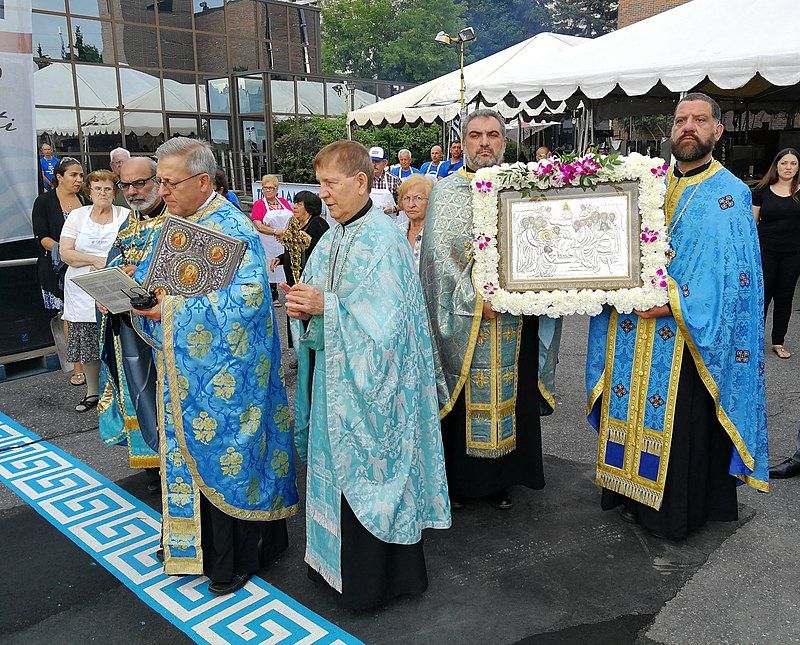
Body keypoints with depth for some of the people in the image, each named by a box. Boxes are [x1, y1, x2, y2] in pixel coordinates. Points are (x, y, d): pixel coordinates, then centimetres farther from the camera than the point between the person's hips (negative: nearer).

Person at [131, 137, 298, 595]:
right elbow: (149, 279, 17)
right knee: (190, 454, 17)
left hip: (221, 374, -8)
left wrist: (171, 308, -26)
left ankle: (237, 559, 20)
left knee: (224, 458, 3)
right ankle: (196, 542, 34)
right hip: (184, 370, 8)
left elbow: (246, 299, -25)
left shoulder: (233, 230, -15)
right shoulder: (176, 225, 11)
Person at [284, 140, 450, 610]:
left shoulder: (384, 241, -17)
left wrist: (325, 306, -23)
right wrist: (304, 308, -8)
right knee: (337, 466, 17)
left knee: (366, 474, 3)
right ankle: (336, 560, 34)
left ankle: (376, 578, 21)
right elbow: (319, 299, 13)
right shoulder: (333, 239, 10)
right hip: (334, 377, 8)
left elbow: (386, 319, -23)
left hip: (369, 382, -8)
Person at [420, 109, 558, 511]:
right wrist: (475, 299, -17)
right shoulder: (447, 192, 1)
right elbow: (439, 253, -8)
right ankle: (460, 479, 19)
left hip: (513, 317, 2)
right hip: (463, 319, -2)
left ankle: (501, 479, 24)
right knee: (462, 400, 4)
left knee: (507, 397, 9)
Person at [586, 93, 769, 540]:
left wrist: (677, 304, -20)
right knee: (630, 413, 12)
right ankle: (630, 494, 29)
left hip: (685, 340, -5)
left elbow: (734, 277, -12)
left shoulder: (730, 194, -5)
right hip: (632, 333, 5)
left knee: (681, 427, 4)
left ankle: (677, 511, 21)